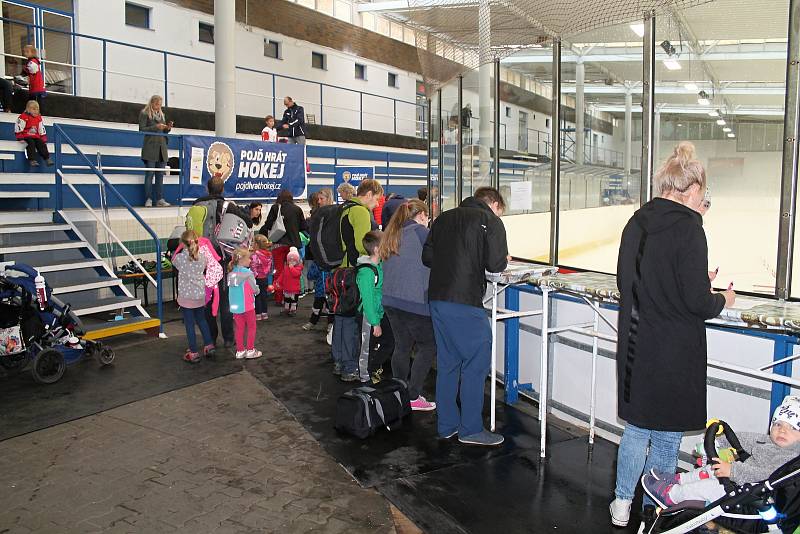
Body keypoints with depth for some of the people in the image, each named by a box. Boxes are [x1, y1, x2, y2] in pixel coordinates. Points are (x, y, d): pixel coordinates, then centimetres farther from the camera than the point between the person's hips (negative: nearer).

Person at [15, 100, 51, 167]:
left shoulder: (39, 118, 11)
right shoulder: (23, 117, -7)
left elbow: (42, 130, 16)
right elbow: (18, 129, -10)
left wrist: (44, 140, 8)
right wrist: (21, 138, -17)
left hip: (36, 137, 5)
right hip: (26, 136, -5)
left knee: (41, 144, -18)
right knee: (31, 143, -30)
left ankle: (47, 158, -22)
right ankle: (32, 160, -37)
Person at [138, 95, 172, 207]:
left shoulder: (161, 114, 20)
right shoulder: (144, 113, 3)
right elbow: (142, 129, -5)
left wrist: (168, 128, 1)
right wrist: (155, 127, -15)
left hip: (162, 147, 6)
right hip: (150, 147, -5)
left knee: (160, 175, 2)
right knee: (150, 174, -6)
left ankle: (160, 199, 3)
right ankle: (148, 199, -3)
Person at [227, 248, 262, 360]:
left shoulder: (231, 273, 1)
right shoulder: (248, 273, -15)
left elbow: (231, 287, 8)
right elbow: (255, 290, -10)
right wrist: (256, 290, 12)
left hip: (235, 306, 5)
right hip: (247, 306, -5)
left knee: (239, 328, 13)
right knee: (251, 327, 9)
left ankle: (240, 351, 18)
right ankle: (250, 350, 13)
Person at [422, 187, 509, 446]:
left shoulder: (444, 218, 17)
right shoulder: (491, 221, -2)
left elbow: (427, 256, 15)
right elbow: (495, 264, -11)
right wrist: (505, 259, 10)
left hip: (437, 298, 7)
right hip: (465, 302, -7)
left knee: (447, 363, 15)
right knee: (476, 364, 4)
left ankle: (446, 424, 22)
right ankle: (471, 429, 10)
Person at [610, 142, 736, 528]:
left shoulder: (636, 223, 2)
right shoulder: (688, 229, -17)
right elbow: (697, 301, -18)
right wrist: (722, 300, 5)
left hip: (635, 346, 6)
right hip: (674, 352, -6)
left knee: (637, 428, 21)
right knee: (667, 437, 13)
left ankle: (622, 504, 29)